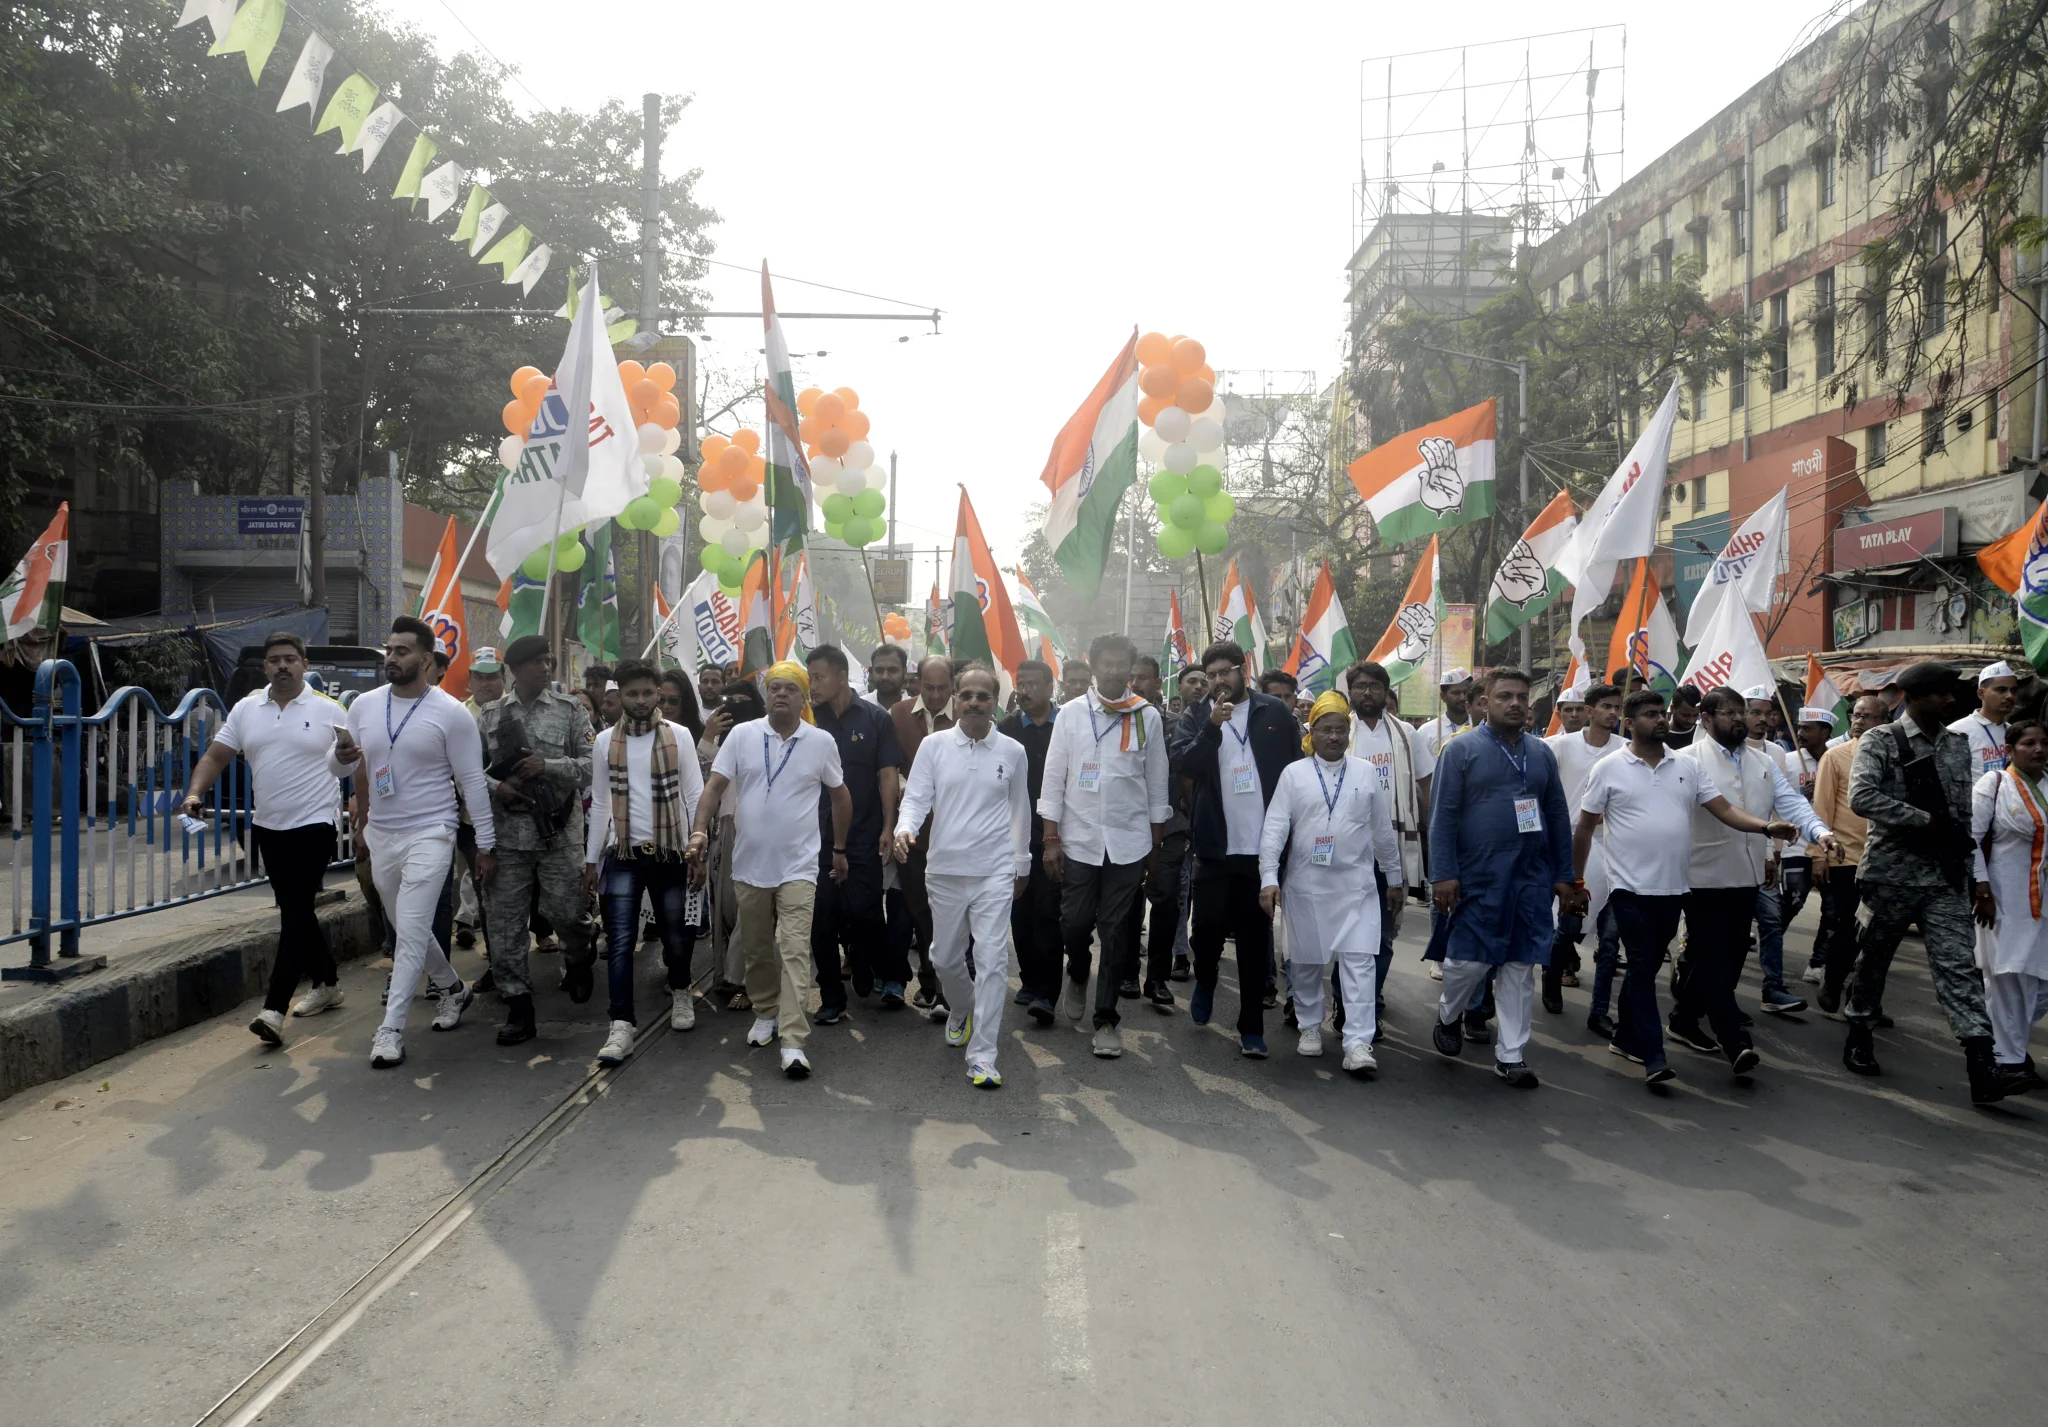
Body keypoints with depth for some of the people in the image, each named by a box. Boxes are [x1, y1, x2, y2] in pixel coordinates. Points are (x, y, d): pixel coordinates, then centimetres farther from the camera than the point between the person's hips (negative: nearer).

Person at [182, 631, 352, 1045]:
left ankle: (274, 1009, -14)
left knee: (295, 913, -10)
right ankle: (326, 983, 32)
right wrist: (195, 793, -11)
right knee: (296, 912, 15)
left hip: (314, 826, -5)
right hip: (268, 827, 5)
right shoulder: (246, 710, 6)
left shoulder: (329, 711, -5)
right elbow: (216, 756, 6)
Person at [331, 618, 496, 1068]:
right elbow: (338, 767, 8)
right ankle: (452, 989, 39)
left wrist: (486, 845, -9)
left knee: (410, 933, -12)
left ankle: (391, 1029, -6)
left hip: (429, 837, -6)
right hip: (380, 837, 6)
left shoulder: (450, 713, -11)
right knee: (409, 929, 18)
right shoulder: (364, 705, 4)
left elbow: (473, 782, -8)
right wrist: (341, 755, -17)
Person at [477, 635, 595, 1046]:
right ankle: (518, 1007, 10)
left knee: (566, 911, 2)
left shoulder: (568, 711, 3)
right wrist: (495, 787, -10)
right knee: (505, 921, 1)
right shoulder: (491, 715, 7)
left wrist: (548, 765, -15)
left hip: (560, 831, -2)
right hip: (509, 832, 2)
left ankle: (578, 960, 36)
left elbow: (591, 763, -2)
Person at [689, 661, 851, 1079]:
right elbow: (715, 786, -5)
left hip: (798, 866, -2)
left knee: (795, 950, -9)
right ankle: (766, 1014, 37)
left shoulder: (822, 741, -1)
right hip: (749, 863, 2)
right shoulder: (741, 735, -1)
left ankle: (793, 1041, -11)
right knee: (757, 948, 15)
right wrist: (698, 832, -19)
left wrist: (839, 849, 15)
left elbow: (840, 796, 12)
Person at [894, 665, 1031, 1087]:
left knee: (992, 958, -8)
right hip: (944, 867, 1)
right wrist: (905, 828, -24)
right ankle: (962, 1011, 45)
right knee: (946, 957, 13)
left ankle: (982, 1055, -4)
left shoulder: (1012, 752, 2)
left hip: (995, 870, -1)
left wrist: (1022, 865, 18)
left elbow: (1020, 811, 12)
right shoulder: (934, 745, 0)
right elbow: (916, 796, -3)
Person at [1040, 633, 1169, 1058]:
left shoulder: (1148, 717, 1)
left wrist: (1157, 845, 5)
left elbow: (1156, 783, 5)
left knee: (1115, 930, 3)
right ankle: (1078, 975, 36)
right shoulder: (1071, 715, 0)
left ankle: (1106, 1018, 12)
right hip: (1079, 839, 0)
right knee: (1075, 922, 3)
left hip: (1128, 841, 0)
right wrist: (1050, 840, -3)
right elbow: (1053, 780, 1)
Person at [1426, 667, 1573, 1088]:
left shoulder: (1541, 753, 11)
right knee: (1469, 960, -1)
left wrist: (1564, 876, 9)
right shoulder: (1461, 750, -2)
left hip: (1531, 879, 4)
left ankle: (1510, 1055, 14)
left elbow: (1557, 817, 13)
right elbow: (1443, 815, -7)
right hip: (1478, 878, -4)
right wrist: (1443, 875, -13)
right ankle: (1448, 1017, 29)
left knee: (1521, 967, 6)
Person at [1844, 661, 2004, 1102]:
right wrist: (1925, 820, -20)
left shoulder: (1959, 745, 9)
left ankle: (1981, 1066, -11)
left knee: (1959, 965, -5)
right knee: (1872, 960, 10)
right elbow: (1862, 796, -21)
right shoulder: (1880, 741, -7)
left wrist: (1968, 867, 6)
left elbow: (1965, 812, 13)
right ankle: (1860, 1036, 28)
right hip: (1891, 871, -3)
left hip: (1945, 876, 3)